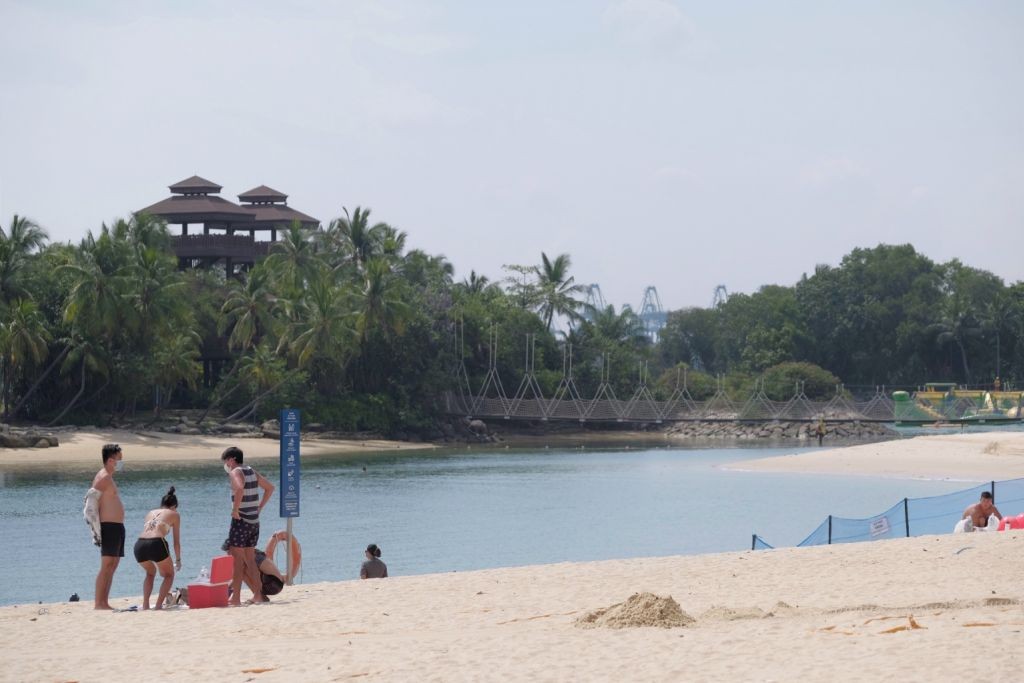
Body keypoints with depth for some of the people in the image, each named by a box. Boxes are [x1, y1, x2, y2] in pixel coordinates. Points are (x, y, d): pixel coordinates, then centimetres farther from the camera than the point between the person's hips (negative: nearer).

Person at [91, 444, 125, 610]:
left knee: (112, 566, 10)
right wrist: (96, 529, -23)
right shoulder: (103, 477, -12)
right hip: (109, 527, -10)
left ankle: (104, 603, 12)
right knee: (106, 566, -12)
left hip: (117, 527, 10)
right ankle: (98, 604, -13)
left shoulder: (109, 478, 20)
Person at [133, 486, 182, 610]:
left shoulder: (151, 513, 31)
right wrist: (178, 560, 33)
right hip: (156, 544, -4)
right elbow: (176, 541, 20)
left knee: (150, 572, 33)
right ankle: (159, 604, 5)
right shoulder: (174, 514, 19)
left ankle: (145, 604, 18)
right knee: (169, 574, 21)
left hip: (139, 544, 4)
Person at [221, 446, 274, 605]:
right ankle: (258, 595, 15)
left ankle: (236, 597, -5)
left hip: (240, 521, -8)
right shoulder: (252, 472, 14)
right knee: (250, 560, 15)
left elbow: (239, 488, -31)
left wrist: (235, 509, -21)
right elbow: (270, 488, 24)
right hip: (254, 521, 8)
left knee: (237, 560, -4)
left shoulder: (235, 472, -10)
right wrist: (259, 507, 19)